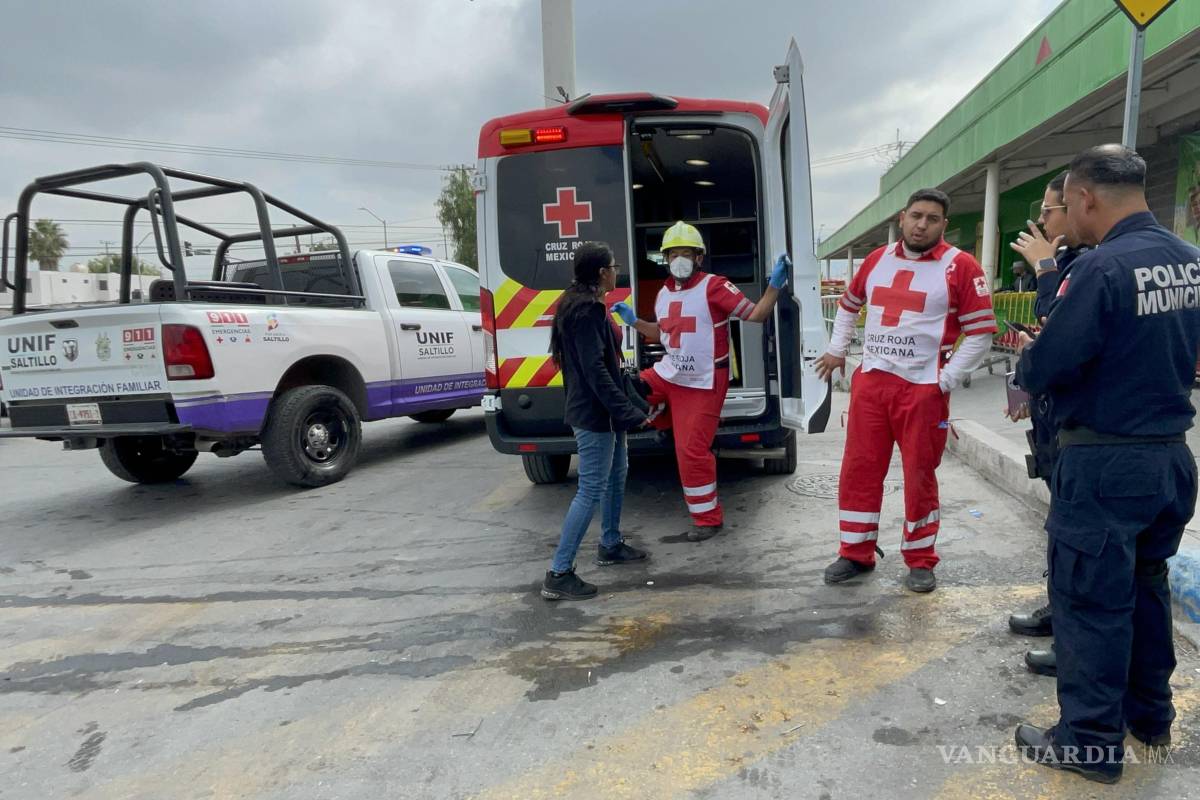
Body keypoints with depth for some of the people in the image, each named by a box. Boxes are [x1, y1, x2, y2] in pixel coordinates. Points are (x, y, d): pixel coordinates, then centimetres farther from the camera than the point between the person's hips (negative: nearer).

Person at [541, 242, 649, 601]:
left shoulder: (586, 305, 13)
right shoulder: (587, 310, -20)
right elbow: (594, 369, -25)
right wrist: (626, 410, -25)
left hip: (601, 410, 11)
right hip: (595, 413, -11)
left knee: (616, 473, 23)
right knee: (592, 489, -8)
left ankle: (611, 545, 38)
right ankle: (559, 574, -3)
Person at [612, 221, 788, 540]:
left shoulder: (714, 287, -14)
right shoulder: (664, 294, 8)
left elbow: (755, 314, -16)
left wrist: (774, 284, -27)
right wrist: (633, 320, 14)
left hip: (702, 384, -7)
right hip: (667, 375, 7)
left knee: (692, 451, -6)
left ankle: (708, 518, 13)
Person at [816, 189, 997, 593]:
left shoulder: (960, 267, -5)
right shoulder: (877, 260, 10)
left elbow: (981, 332, -5)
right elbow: (849, 304, 26)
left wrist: (946, 380, -9)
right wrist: (837, 349, 19)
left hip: (923, 388, -4)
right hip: (869, 381, 4)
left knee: (919, 475, 6)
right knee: (859, 468, 7)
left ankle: (920, 562, 22)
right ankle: (856, 554, 21)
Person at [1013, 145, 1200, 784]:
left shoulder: (1104, 265, -20)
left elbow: (1042, 370, -20)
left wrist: (1028, 352, 4)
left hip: (1105, 462, -8)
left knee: (1090, 599, 4)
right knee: (1147, 585, 22)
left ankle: (1091, 742, 17)